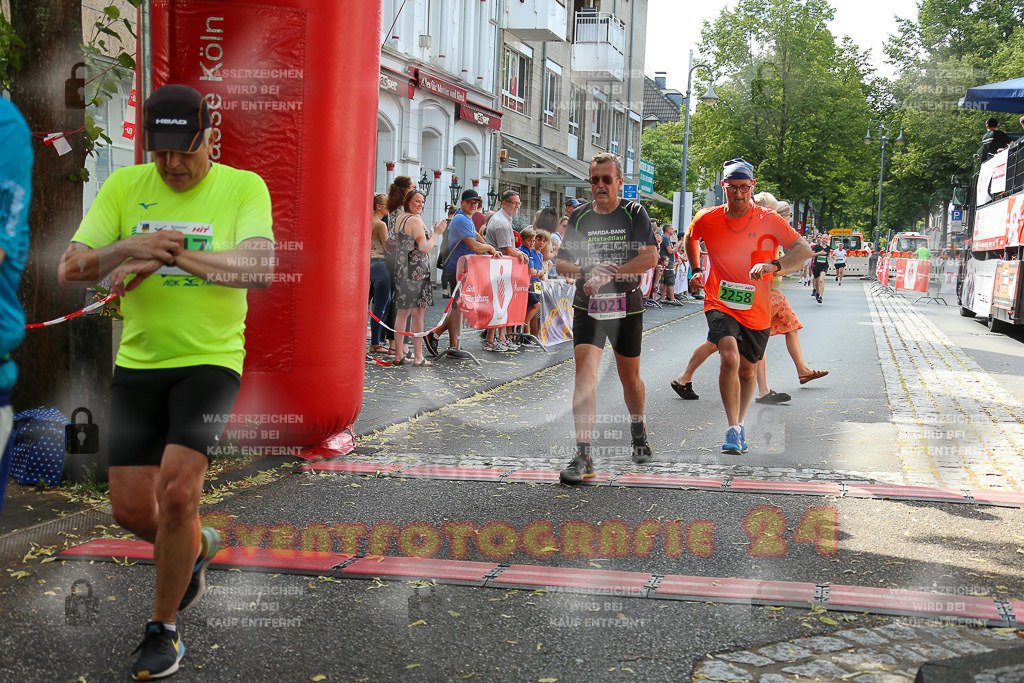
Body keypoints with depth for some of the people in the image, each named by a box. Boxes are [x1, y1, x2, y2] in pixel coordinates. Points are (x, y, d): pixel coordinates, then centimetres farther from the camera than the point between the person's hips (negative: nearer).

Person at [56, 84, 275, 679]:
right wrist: (130, 247, -23)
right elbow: (70, 271, -3)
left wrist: (173, 254, -29)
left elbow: (261, 267, -21)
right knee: (132, 509, 3)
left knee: (177, 491, -17)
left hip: (211, 361, -3)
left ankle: (164, 628, 5)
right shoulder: (124, 187, 3)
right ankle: (197, 546, 39)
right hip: (138, 364, 4)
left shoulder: (243, 186, -5)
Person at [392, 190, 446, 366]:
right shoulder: (415, 220, -11)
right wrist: (436, 233, -3)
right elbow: (425, 247, -17)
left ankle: (399, 354, 15)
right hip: (417, 271, -9)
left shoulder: (399, 219, 15)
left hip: (402, 270, 9)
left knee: (402, 312, 12)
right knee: (418, 314, -5)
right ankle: (418, 357, -3)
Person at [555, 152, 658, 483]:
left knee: (630, 378, 13)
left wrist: (609, 273, -25)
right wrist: (586, 271, -15)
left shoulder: (634, 213, -2)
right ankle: (583, 457, -16)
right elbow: (561, 262, 7)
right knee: (585, 374, -15)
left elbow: (650, 257, -14)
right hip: (587, 308, 1)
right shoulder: (579, 216, 5)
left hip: (627, 307, 0)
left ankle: (638, 428, 43)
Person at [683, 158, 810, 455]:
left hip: (756, 311, 1)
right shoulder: (707, 219, -2)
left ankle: (739, 423, 38)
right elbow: (690, 239, 21)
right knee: (730, 357, -25)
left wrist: (775, 265, -24)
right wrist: (696, 270, 14)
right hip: (719, 304, -1)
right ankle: (734, 428, -18)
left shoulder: (769, 220, -6)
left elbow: (803, 249, -8)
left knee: (747, 370, 14)